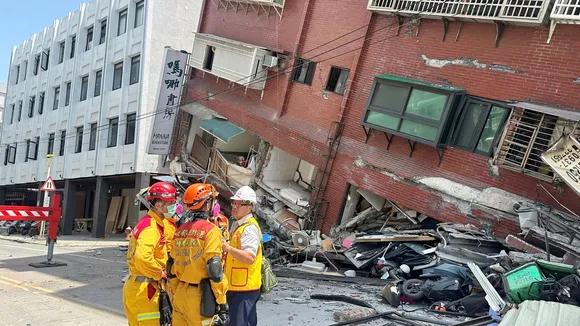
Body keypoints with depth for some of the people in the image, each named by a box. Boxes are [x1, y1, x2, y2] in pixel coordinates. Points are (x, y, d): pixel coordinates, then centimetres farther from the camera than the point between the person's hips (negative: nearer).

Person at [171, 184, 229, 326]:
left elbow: (173, 265, 15)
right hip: (199, 296, -7)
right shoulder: (210, 230, -12)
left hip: (180, 294, 7)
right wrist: (222, 304, -14)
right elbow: (215, 270, -18)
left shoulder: (180, 230, 9)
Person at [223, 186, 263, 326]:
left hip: (244, 288, -10)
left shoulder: (249, 228, -17)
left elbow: (249, 257, -28)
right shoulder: (237, 224, 15)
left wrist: (228, 247, -31)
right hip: (237, 286, 10)